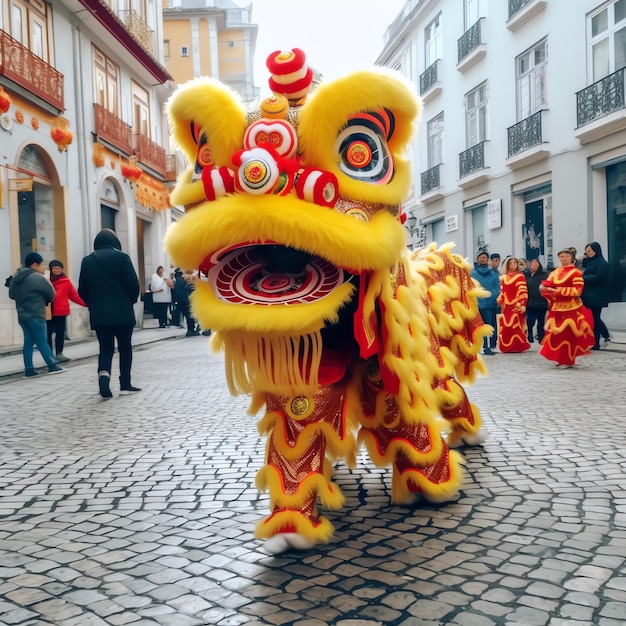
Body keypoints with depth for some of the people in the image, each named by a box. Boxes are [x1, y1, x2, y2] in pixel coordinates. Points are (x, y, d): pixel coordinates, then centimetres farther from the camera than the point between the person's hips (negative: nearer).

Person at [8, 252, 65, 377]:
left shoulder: (16, 277, 9)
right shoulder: (37, 277, -15)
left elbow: (12, 295, 16)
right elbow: (51, 294, -7)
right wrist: (44, 301, 13)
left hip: (22, 314, 7)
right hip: (35, 315, -7)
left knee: (28, 341, 8)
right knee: (42, 341, -2)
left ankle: (29, 369, 7)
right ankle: (52, 366, 4)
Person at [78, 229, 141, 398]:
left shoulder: (87, 261, 4)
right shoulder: (122, 257, -4)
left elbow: (82, 290, 4)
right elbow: (133, 284, -7)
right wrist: (131, 301, 11)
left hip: (99, 314, 2)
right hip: (122, 312, -2)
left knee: (105, 348, 9)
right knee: (125, 347, 9)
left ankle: (104, 372, -20)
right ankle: (125, 385, 11)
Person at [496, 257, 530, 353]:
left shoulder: (520, 276, 0)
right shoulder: (503, 277, 16)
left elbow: (523, 291, -6)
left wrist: (522, 304, -14)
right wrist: (499, 300, 4)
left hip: (516, 305, -5)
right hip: (506, 305, 5)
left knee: (516, 325, -10)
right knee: (505, 325, 2)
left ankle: (517, 346, -4)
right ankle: (506, 346, 9)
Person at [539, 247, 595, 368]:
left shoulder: (576, 272, -6)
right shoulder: (555, 272, 13)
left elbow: (577, 290, -14)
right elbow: (547, 284, 6)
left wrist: (560, 291, -19)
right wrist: (545, 287, -19)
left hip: (571, 308, -6)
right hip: (556, 308, 6)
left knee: (568, 334, -5)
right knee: (556, 333, 7)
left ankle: (567, 360, 4)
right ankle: (560, 358, 19)